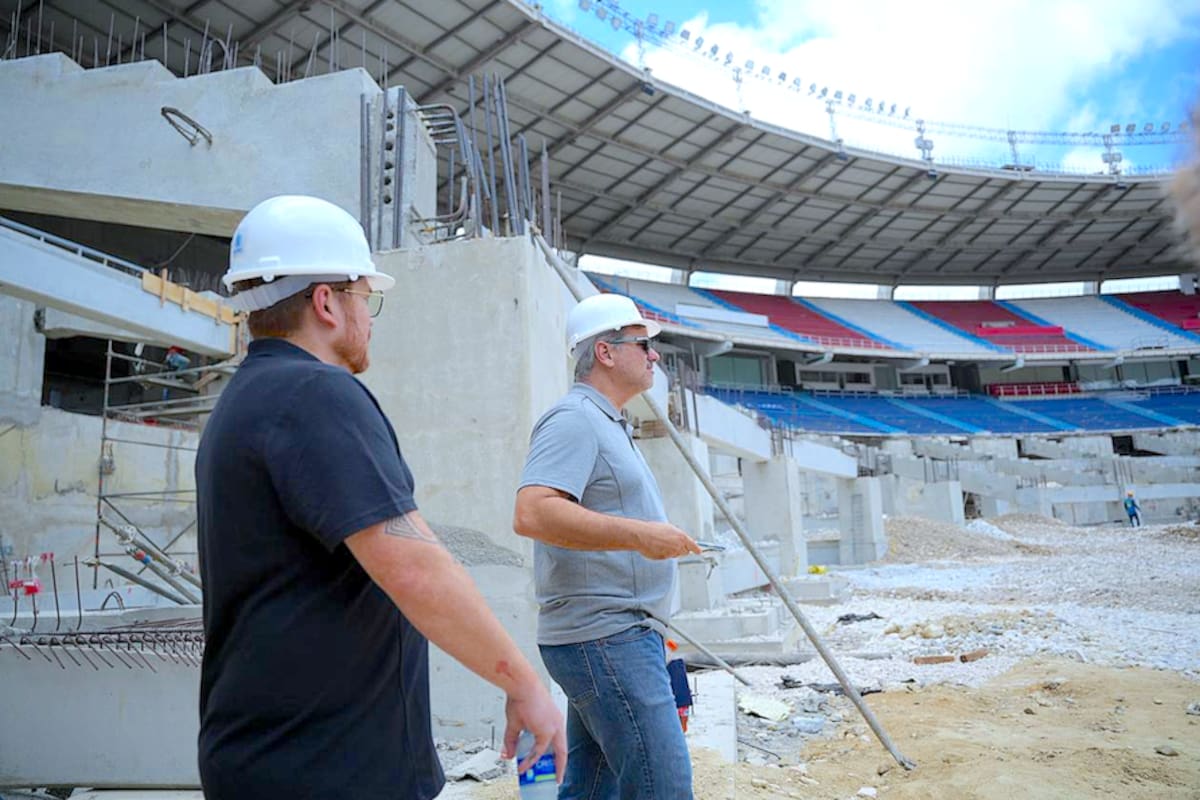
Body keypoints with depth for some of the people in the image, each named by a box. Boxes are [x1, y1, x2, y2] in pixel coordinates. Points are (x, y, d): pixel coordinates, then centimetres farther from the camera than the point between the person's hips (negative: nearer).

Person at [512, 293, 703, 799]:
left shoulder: (606, 425, 20)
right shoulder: (575, 419, -12)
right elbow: (532, 513, -27)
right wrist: (639, 534, -29)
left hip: (614, 637, 10)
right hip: (606, 639, -10)